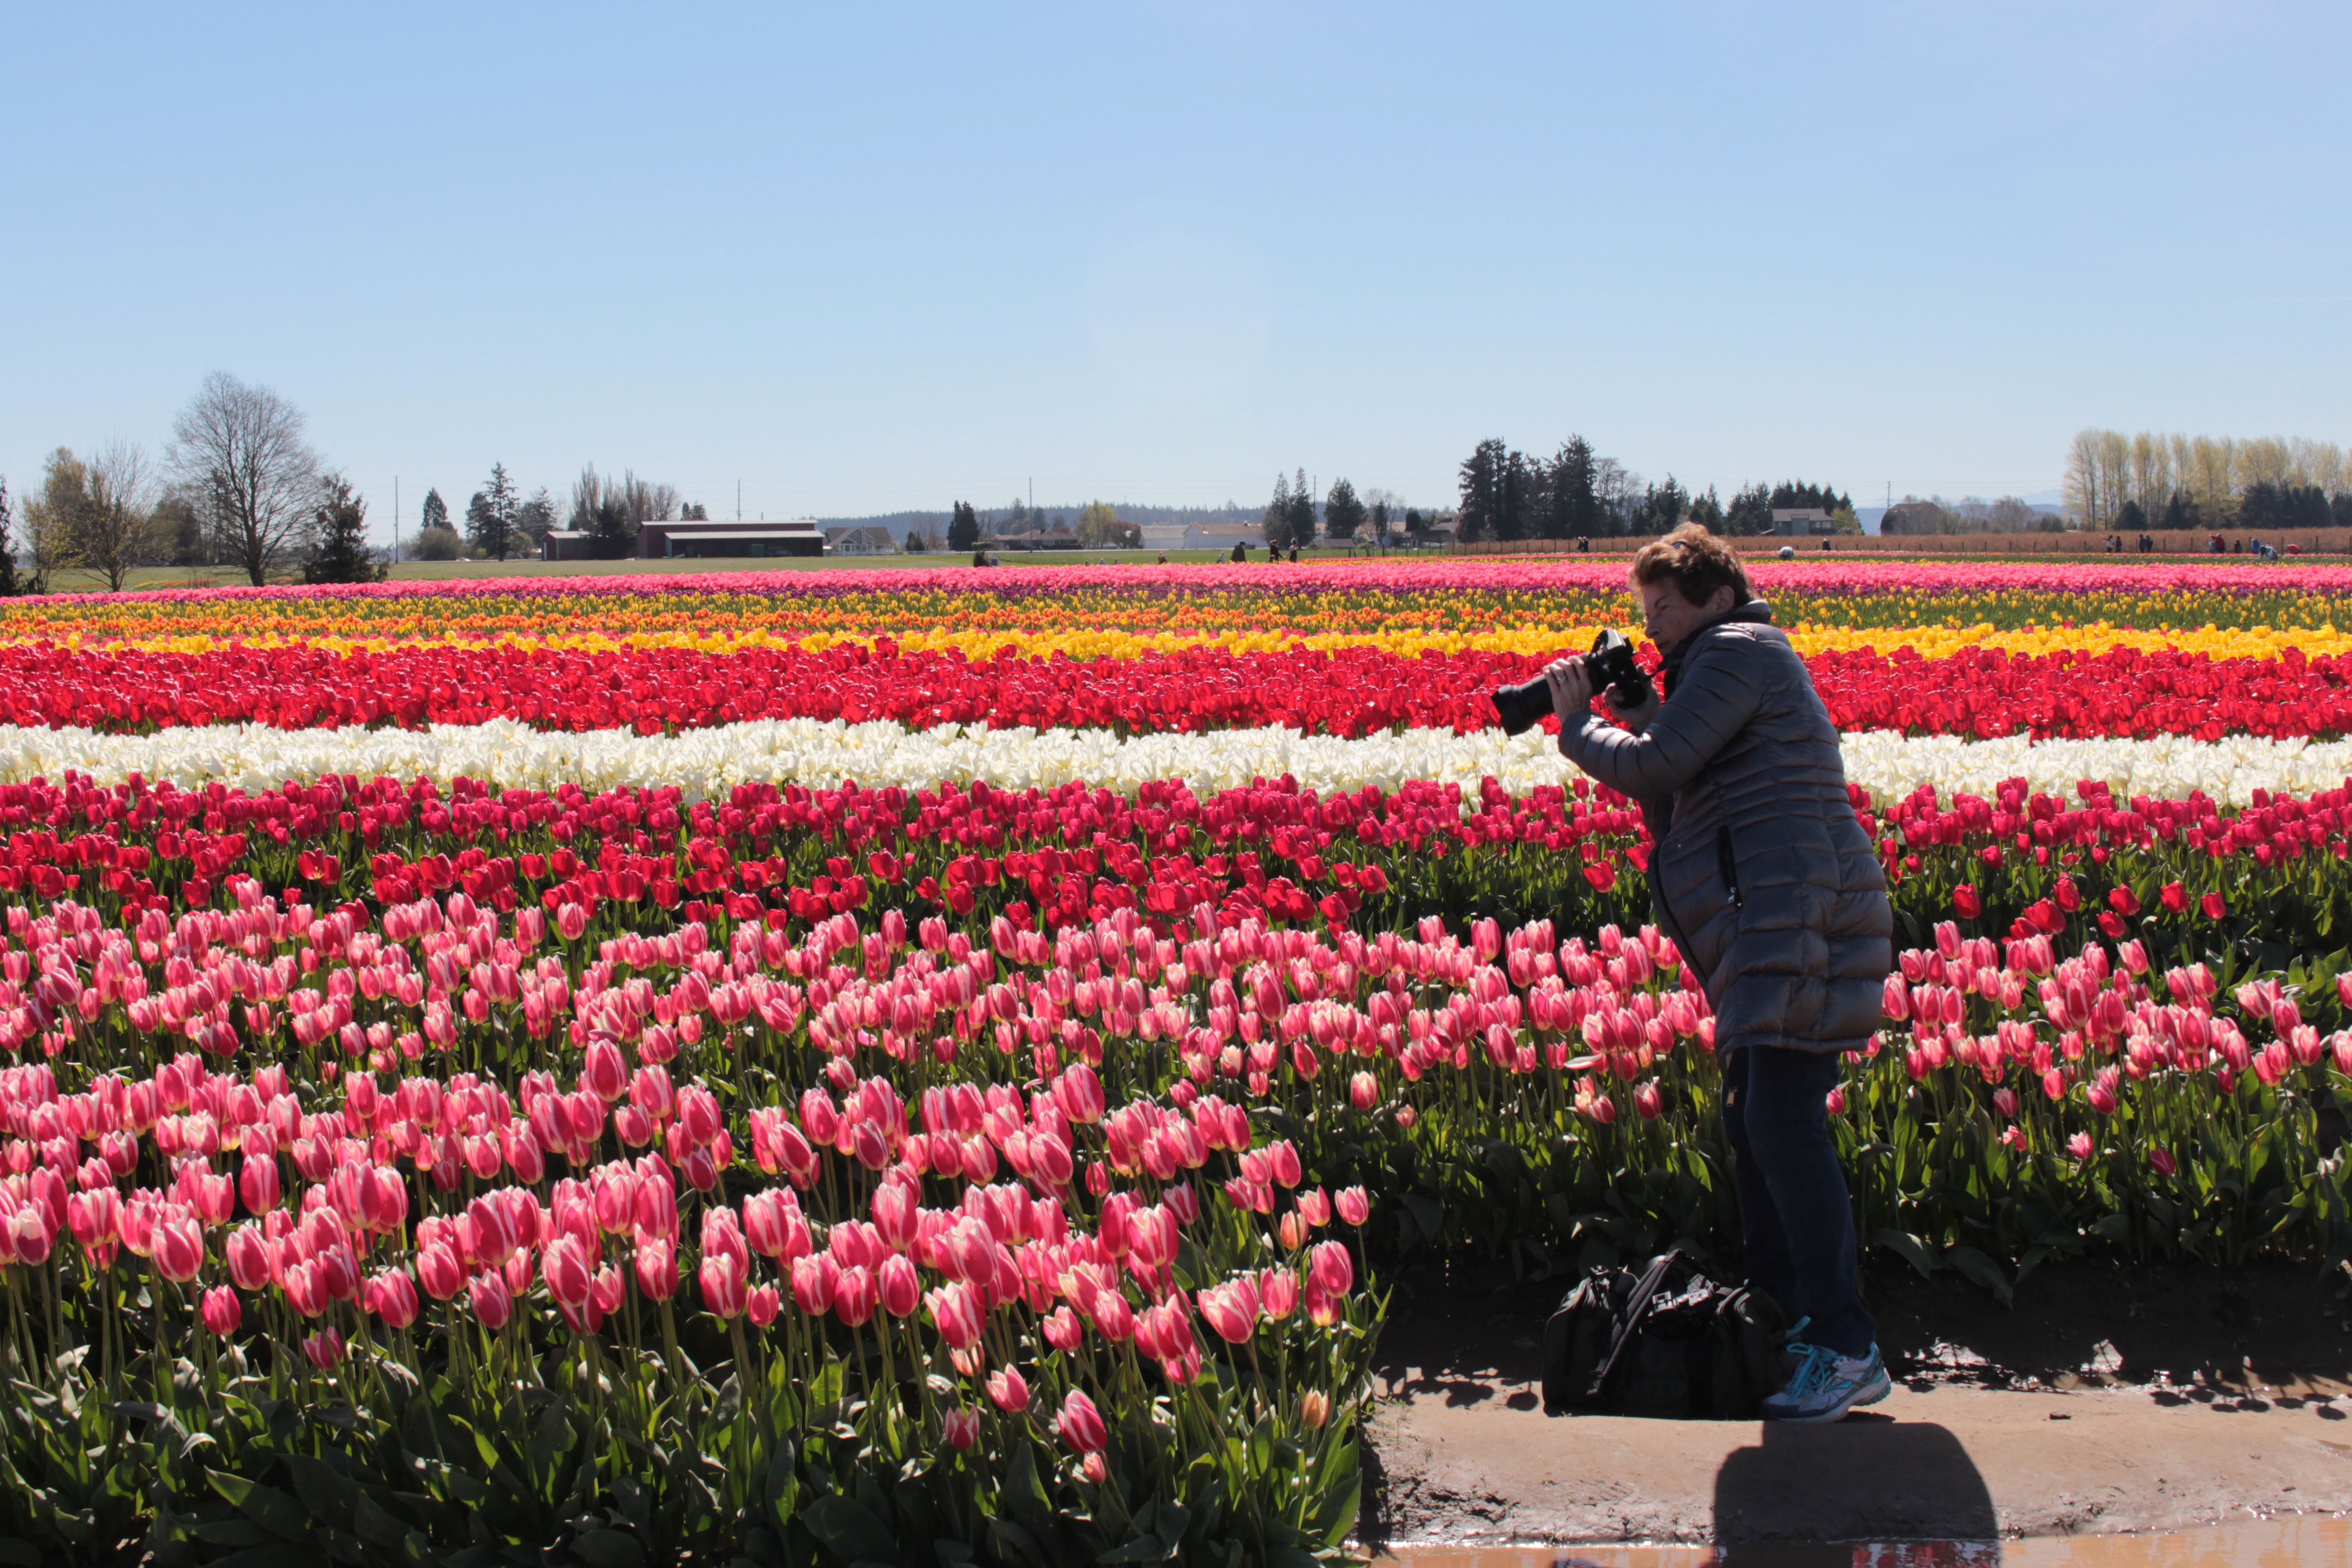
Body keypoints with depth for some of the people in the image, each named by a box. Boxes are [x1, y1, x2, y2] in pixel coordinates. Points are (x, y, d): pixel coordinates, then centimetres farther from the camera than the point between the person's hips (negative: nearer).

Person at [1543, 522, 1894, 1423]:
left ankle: (1847, 1350, -16)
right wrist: (1637, 712, 17)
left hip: (1797, 915, -11)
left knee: (1783, 1120, -16)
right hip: (1768, 927, 11)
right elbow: (1676, 814, 25)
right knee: (1752, 1119, 14)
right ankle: (1778, 1320, 22)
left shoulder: (1737, 649, -3)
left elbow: (1656, 769, -13)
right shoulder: (1737, 663, 29)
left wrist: (1579, 725, 4)